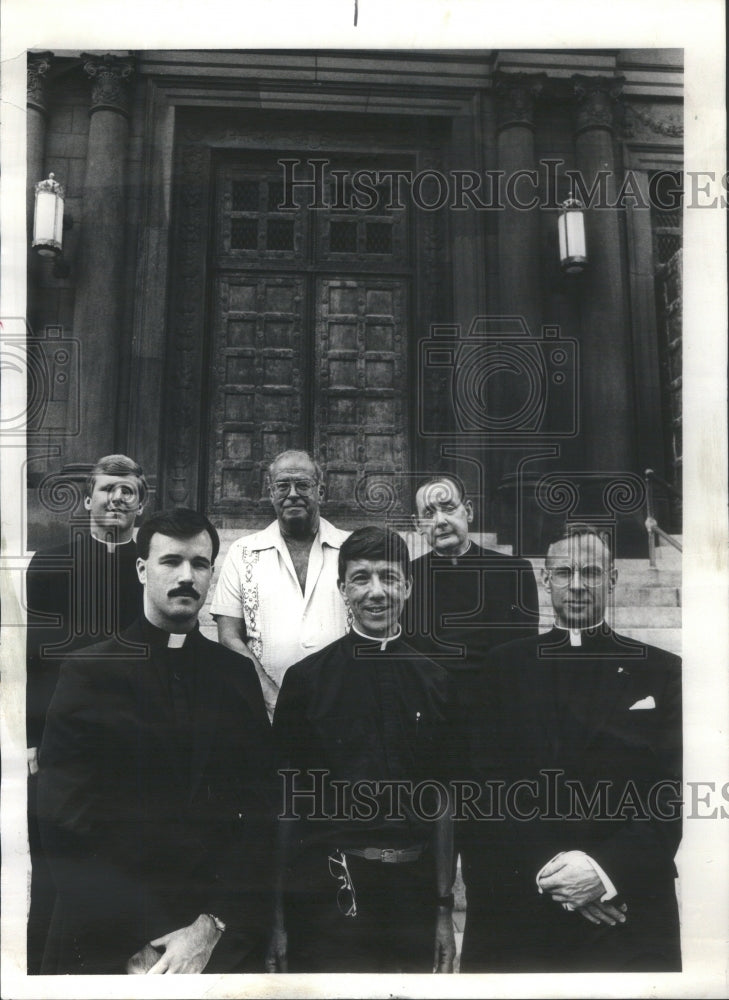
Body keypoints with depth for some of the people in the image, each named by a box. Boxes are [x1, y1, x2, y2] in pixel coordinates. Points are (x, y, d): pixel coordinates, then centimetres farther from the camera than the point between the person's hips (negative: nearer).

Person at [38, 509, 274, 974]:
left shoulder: (239, 674, 1)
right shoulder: (88, 674, -6)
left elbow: (258, 812, -3)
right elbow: (65, 829, -10)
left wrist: (212, 927, -14)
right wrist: (140, 943, -15)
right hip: (108, 941, -2)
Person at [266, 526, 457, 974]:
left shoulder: (435, 681, 1)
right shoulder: (306, 678, -5)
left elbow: (440, 802, 5)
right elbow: (287, 801, -2)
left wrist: (445, 908, 7)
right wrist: (280, 916, -1)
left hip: (412, 886, 2)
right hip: (329, 888, -2)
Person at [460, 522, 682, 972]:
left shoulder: (662, 671, 1)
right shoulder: (506, 666, 3)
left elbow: (674, 797, -4)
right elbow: (485, 785, -2)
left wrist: (606, 870, -16)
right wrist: (544, 870, -13)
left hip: (627, 915, -1)